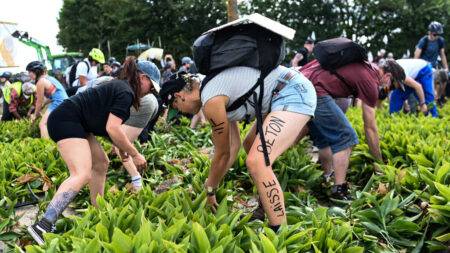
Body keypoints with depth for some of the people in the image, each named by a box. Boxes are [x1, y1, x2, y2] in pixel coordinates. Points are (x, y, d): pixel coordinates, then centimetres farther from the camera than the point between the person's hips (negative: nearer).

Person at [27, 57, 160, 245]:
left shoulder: (120, 87, 18)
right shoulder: (126, 93, -13)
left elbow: (109, 124, 27)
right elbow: (112, 128, -22)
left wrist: (121, 147, 20)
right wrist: (135, 154, -13)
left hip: (73, 123, 11)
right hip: (65, 120, -11)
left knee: (101, 163, 16)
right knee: (82, 174, -23)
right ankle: (43, 226, -30)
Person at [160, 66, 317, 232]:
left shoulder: (212, 100, -16)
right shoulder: (214, 87, 13)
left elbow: (222, 153, -5)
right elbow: (233, 145, 15)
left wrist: (210, 190, 9)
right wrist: (212, 183, 18)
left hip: (295, 93, -11)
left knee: (256, 162, -20)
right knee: (250, 145, 24)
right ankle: (268, 209, 34)